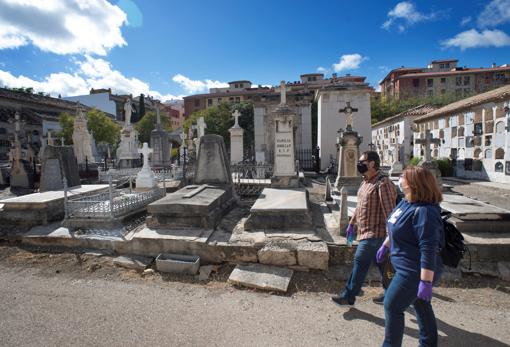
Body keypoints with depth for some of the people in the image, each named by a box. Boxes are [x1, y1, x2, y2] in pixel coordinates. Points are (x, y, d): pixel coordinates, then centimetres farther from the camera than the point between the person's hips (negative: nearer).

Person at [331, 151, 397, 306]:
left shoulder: (383, 183, -20)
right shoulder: (366, 181, 10)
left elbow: (389, 211, -23)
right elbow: (360, 205, 19)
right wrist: (351, 223, 21)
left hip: (374, 233, -9)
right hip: (366, 231, 9)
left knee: (360, 262, -3)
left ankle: (348, 296, 9)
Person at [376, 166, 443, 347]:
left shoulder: (424, 211, -27)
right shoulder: (406, 202, 3)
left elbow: (428, 250, -29)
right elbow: (396, 229, 18)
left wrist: (426, 282, -29)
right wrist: (385, 245, 25)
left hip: (415, 271, -10)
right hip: (409, 267, 10)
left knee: (392, 305, 1)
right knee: (420, 304, 24)